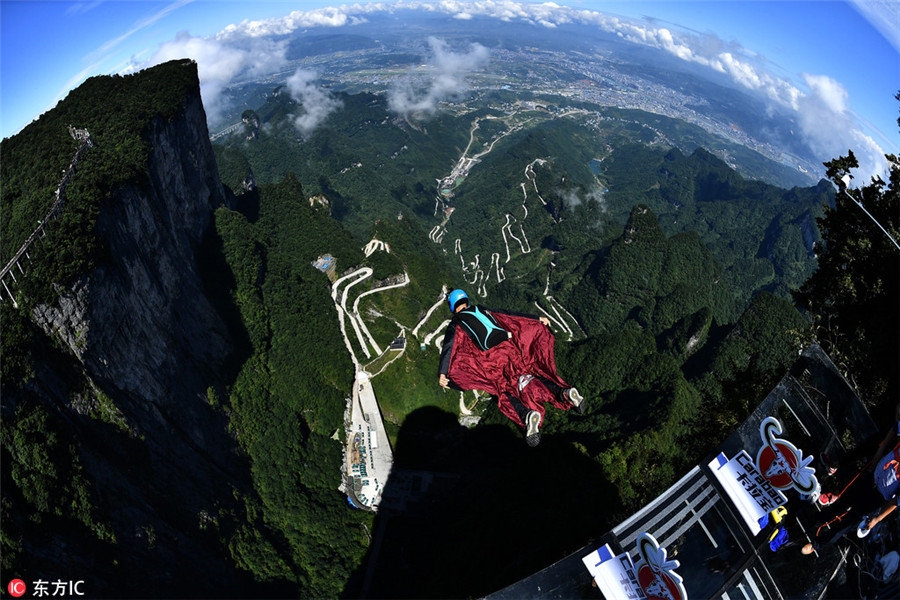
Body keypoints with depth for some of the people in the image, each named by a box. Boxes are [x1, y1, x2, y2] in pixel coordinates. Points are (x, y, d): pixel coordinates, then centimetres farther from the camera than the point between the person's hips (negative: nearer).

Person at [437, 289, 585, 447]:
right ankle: (564, 391, -16)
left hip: (491, 358, -4)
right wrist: (538, 319, 30)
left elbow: (448, 347, 0)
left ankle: (527, 415, -34)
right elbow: (510, 315, 26)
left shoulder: (455, 325, 14)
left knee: (506, 390, -4)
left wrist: (442, 374, -9)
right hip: (508, 347, 4)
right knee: (528, 374, 8)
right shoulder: (481, 310, 26)